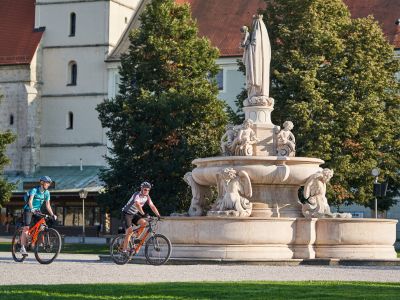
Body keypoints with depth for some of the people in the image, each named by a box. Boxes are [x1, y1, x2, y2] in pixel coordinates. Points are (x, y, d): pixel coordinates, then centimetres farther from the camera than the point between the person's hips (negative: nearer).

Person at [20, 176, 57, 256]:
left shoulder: (47, 193, 0)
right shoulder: (34, 190, -19)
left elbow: (48, 205, 2)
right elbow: (30, 201, -32)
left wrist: (52, 214, -10)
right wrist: (32, 209, -49)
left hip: (37, 211, 6)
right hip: (28, 210, -6)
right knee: (26, 228, -13)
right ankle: (22, 248, -13)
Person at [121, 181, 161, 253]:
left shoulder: (147, 197, -3)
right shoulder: (137, 195, -26)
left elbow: (152, 206, -7)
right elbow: (137, 204, -44)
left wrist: (158, 215, -19)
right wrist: (143, 214, -55)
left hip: (134, 214, 7)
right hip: (127, 213, -7)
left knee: (144, 223, -18)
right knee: (129, 231, -17)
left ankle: (137, 238, 1)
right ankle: (124, 250, -13)